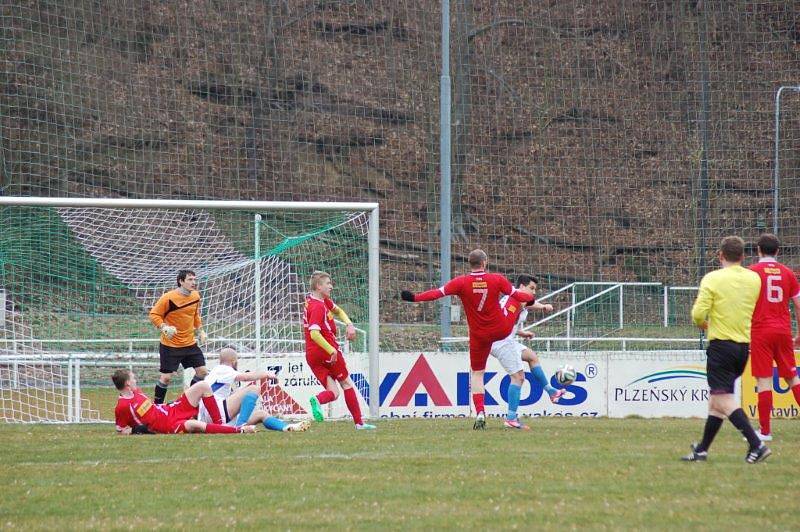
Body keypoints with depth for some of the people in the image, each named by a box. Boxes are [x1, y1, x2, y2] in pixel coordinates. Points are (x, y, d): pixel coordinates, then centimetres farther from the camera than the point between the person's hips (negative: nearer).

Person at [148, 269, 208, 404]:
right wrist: (164, 328, -26)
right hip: (170, 346, -6)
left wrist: (200, 331, 14)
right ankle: (156, 406, 11)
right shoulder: (168, 298, -17)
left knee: (202, 372, 2)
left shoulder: (195, 296, 4)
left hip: (190, 343, 6)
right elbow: (154, 314, -12)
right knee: (166, 377, -4)